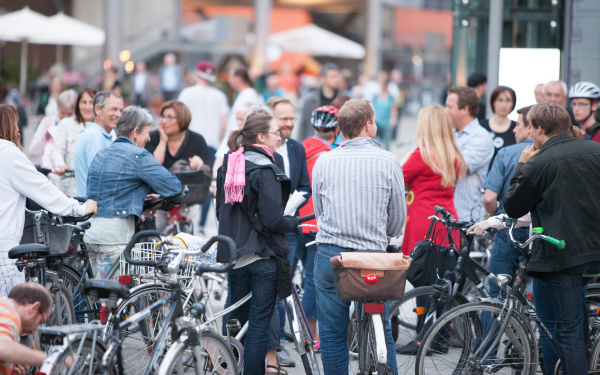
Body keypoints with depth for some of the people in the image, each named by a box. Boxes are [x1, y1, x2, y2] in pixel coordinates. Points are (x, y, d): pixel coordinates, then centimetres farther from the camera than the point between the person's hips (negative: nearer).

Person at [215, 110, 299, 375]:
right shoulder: (265, 170, -15)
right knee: (259, 323, -1)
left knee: (236, 319, 18)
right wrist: (295, 223, -2)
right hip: (263, 255, -7)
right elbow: (273, 221, -20)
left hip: (233, 255, 7)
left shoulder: (228, 165, 7)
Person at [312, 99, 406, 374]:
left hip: (330, 256, 1)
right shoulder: (388, 162, -4)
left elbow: (319, 210, 11)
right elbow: (398, 218, 5)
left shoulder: (324, 162, 0)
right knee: (381, 334, 10)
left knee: (332, 335, 7)